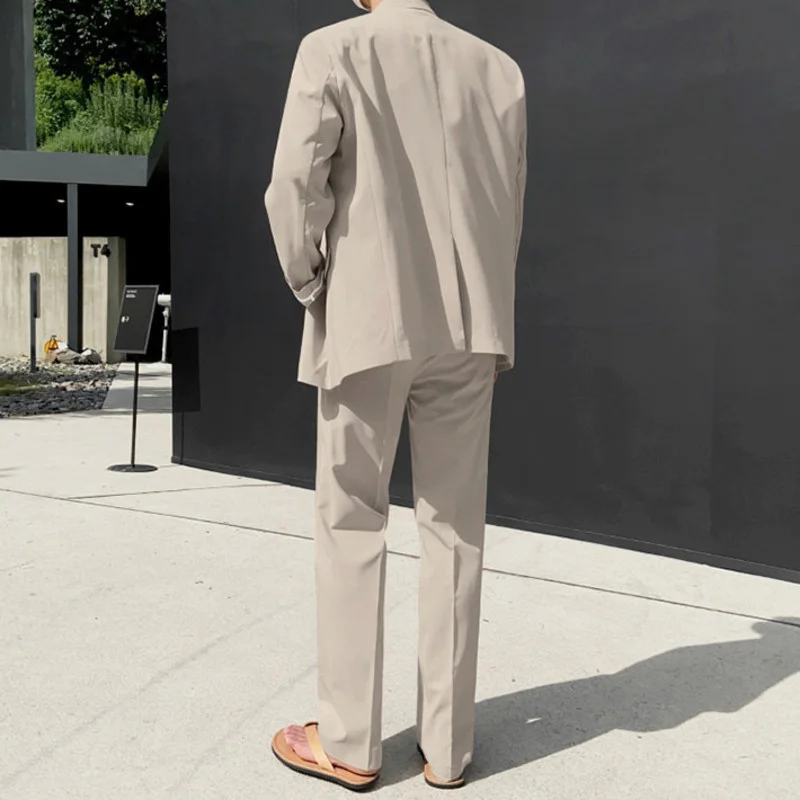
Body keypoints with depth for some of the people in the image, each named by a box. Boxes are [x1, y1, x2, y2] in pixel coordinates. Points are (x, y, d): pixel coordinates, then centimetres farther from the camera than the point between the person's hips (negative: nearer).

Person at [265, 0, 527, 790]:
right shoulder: (498, 68, 8)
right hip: (466, 327, 4)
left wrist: (310, 288, 5)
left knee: (352, 527, 7)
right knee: (454, 529, 7)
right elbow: (508, 211, 9)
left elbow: (296, 185, -10)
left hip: (368, 321, -3)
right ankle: (448, 744, 16)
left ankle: (350, 742, 15)